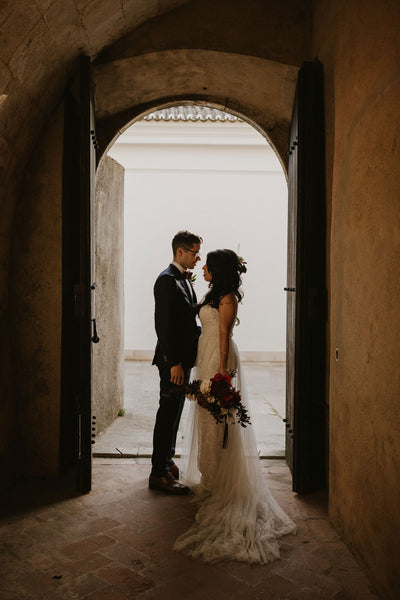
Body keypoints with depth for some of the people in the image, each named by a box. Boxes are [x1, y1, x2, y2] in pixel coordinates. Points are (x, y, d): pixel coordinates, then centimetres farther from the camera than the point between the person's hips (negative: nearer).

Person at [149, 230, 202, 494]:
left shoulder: (185, 279, 15)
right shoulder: (167, 280, -15)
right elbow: (164, 325, -21)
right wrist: (174, 363, -23)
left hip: (184, 357, 10)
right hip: (173, 359, -10)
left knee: (174, 412, 19)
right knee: (168, 414, -2)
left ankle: (167, 460, 33)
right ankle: (159, 474, 8)